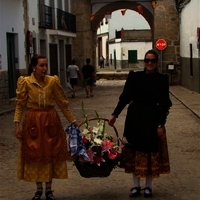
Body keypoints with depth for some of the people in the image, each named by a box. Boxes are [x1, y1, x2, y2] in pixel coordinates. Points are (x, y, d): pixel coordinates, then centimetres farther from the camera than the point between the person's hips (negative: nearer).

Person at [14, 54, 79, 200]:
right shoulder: (25, 82, -7)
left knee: (51, 154, 6)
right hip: (33, 121, -1)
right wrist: (17, 124, -9)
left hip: (51, 120, 1)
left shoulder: (53, 81, -2)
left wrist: (73, 121, 5)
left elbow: (63, 103, 4)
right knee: (35, 155, 6)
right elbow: (20, 105, -2)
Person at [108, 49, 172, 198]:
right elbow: (125, 97, 1)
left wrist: (161, 124, -9)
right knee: (135, 151, 8)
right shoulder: (134, 76, 0)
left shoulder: (162, 79, -3)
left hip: (153, 119, -1)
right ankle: (136, 185, 20)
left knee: (151, 152, 6)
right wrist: (115, 114, -4)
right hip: (134, 118, 1)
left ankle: (148, 186, 21)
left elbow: (164, 104, -4)